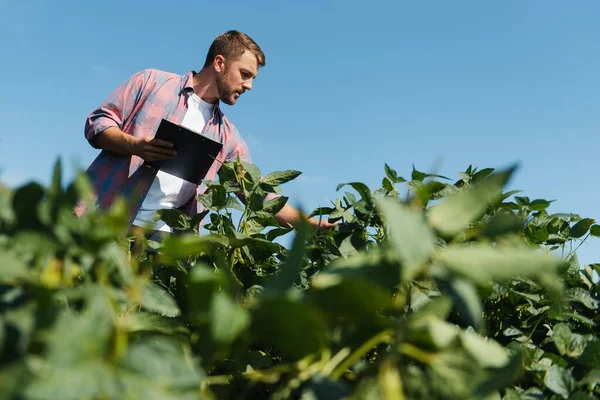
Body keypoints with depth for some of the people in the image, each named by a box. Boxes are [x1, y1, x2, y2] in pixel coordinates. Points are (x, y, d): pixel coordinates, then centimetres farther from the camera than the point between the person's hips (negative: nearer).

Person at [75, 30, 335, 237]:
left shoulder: (227, 137, 12)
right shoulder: (152, 81, 4)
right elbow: (97, 123, 2)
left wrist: (310, 223, 2)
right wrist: (135, 145, -18)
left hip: (161, 233, 3)